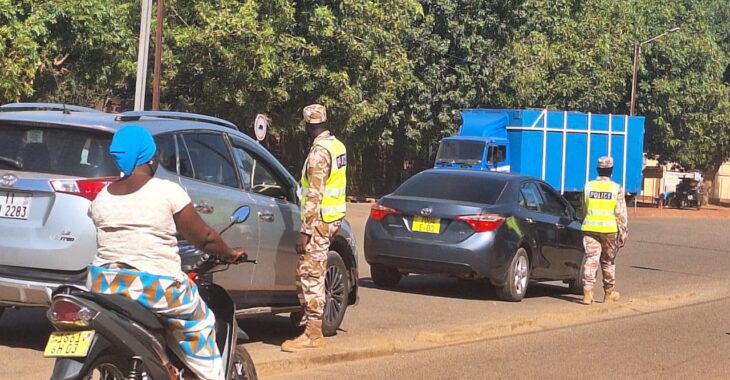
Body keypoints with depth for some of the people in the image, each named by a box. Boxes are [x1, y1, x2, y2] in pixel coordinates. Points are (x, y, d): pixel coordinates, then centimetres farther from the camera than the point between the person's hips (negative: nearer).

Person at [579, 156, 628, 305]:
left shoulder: (588, 187, 2)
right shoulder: (617, 189, -6)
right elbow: (621, 214, -6)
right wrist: (623, 234, 0)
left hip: (590, 228, 1)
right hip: (609, 229, -1)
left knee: (591, 260, -2)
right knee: (608, 262, 12)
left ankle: (588, 292, -17)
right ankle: (609, 293, 23)